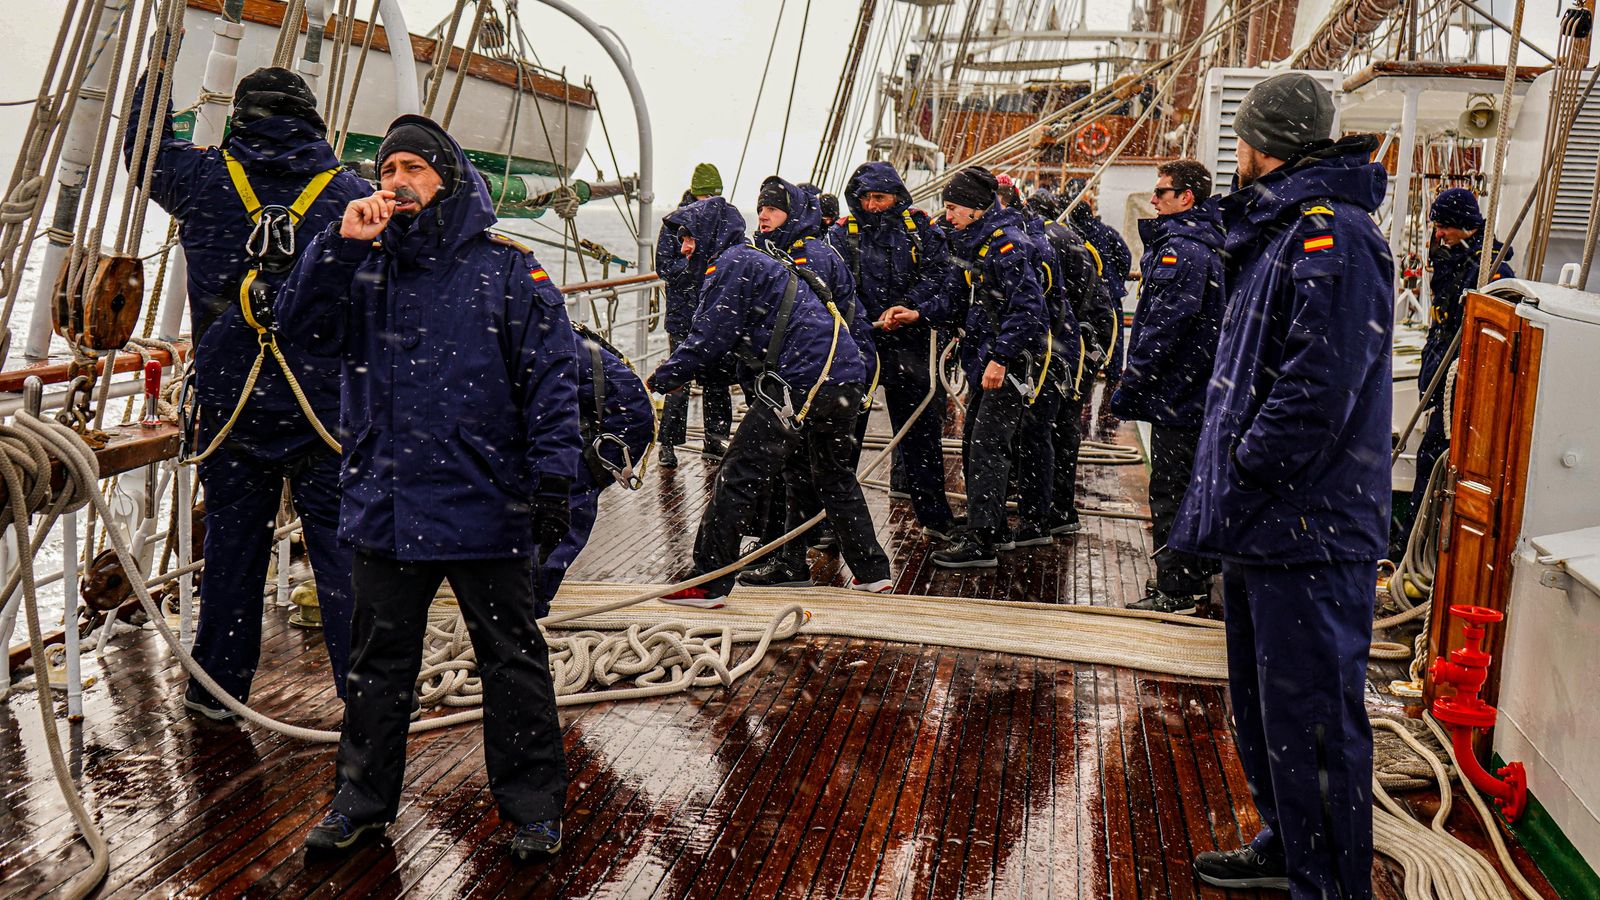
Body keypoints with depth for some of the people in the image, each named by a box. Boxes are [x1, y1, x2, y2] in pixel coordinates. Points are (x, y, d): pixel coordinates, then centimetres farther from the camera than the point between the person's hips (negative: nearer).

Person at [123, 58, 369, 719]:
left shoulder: (204, 179, 4)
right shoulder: (351, 193, -1)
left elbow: (143, 149, 25)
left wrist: (155, 69, 38)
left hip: (231, 400, 2)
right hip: (326, 404, -2)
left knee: (232, 542, 12)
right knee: (342, 545, 2)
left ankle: (217, 687, 23)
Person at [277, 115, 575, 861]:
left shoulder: (508, 270, -2)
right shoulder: (367, 267, 11)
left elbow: (551, 379, -5)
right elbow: (301, 322, 1)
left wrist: (552, 479, -12)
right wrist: (342, 244, -9)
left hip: (484, 509, -4)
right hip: (384, 506, 4)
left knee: (511, 659, 7)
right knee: (380, 659, 16)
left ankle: (533, 808, 21)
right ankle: (362, 800, 32)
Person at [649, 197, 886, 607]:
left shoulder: (732, 265, -3)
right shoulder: (755, 260, 28)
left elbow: (708, 340, -8)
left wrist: (661, 379, 3)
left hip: (801, 383, -10)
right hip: (847, 379, 10)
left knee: (739, 477, -5)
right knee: (833, 474, 26)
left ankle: (708, 584, -3)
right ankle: (872, 570, 32)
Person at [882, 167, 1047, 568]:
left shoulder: (1008, 245, -17)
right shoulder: (974, 243, 13)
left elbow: (1027, 309, -24)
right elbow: (958, 300, 19)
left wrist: (1000, 359, -25)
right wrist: (917, 314, 4)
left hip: (1012, 362, -10)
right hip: (986, 360, 10)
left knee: (987, 446, -10)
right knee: (973, 444, 15)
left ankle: (980, 543, -7)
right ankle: (987, 525, 27)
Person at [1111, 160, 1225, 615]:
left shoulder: (1181, 248, -18)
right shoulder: (1205, 244, 15)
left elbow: (1164, 326, -23)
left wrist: (1130, 385, -17)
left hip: (1176, 393, -10)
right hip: (1198, 390, 10)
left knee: (1170, 492, -3)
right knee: (1194, 486, 18)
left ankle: (1175, 592, 3)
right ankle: (1203, 571, 29)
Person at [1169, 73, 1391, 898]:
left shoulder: (1331, 238, -16)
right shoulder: (1283, 233, 17)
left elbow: (1316, 395, -25)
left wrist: (1232, 495, -17)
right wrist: (1222, 500, 12)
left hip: (1308, 534, -11)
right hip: (1265, 526, 11)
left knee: (1312, 722, -1)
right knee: (1262, 705, 22)